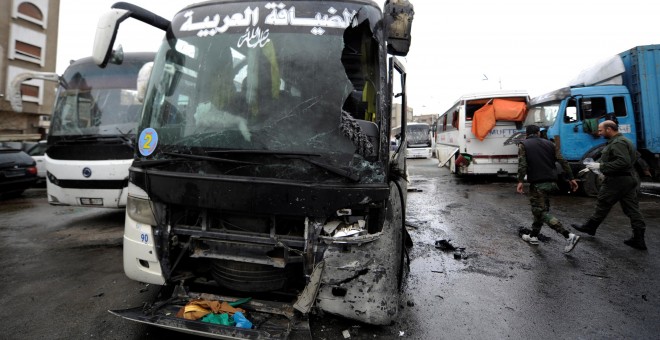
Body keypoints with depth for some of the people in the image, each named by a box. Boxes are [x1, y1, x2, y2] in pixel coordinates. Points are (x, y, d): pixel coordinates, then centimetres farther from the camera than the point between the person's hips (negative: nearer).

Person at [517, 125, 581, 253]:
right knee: (540, 209, 19)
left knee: (541, 211, -5)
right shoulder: (549, 143, 14)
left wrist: (520, 181, -15)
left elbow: (522, 164, -13)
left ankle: (569, 236, -14)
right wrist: (571, 178, 9)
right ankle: (533, 236, 26)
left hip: (537, 183, -6)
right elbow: (563, 161, 8)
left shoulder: (523, 145, 1)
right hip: (551, 182, 6)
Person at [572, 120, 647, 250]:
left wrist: (601, 166, -24)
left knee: (602, 206, 6)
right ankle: (638, 240, 10)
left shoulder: (617, 143, -17)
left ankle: (590, 227, 21)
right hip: (630, 180, 10)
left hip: (617, 181, -10)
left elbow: (623, 162, -28)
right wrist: (594, 166, 19)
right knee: (632, 210, 8)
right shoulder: (624, 140, 17)